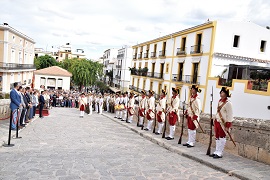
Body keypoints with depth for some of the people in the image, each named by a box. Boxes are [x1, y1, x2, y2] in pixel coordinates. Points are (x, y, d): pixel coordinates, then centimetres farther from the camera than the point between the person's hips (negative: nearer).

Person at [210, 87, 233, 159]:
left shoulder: (228, 103, -14)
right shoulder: (219, 101, 12)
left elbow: (229, 115, -15)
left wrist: (228, 125, -18)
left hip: (223, 123, -8)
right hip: (217, 122, 8)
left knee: (222, 138, 0)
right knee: (217, 137, 13)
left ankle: (220, 153, 8)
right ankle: (217, 152, 23)